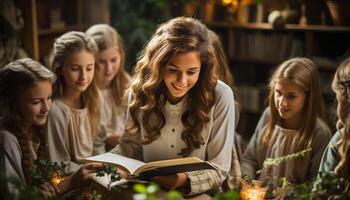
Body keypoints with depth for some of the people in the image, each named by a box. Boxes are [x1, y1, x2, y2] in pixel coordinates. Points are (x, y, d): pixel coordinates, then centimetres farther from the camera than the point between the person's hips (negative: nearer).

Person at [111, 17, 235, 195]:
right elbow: (131, 144, 6)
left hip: (198, 194, -2)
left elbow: (219, 169, -10)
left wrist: (185, 180, -27)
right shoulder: (142, 90, -5)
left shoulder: (219, 96, -13)